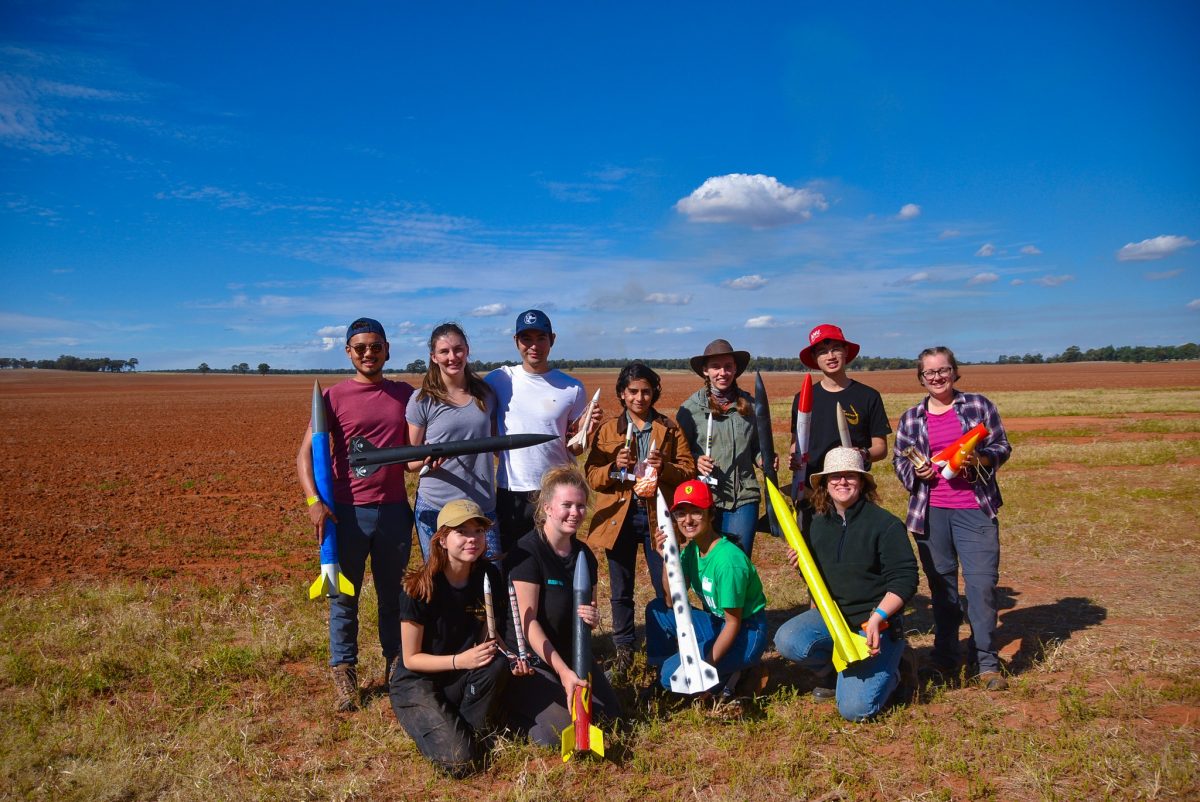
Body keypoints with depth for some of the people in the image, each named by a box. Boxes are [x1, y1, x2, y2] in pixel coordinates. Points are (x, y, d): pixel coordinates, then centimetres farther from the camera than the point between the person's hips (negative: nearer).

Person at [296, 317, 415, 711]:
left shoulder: (405, 394, 7)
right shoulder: (335, 396, -2)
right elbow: (306, 451, -7)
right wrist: (313, 500, -20)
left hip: (394, 510, 2)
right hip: (348, 512, -2)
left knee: (393, 595, 14)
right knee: (344, 597, 8)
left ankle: (396, 665, 29)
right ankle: (343, 675, 21)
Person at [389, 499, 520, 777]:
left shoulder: (488, 576, -9)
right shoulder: (419, 588, -22)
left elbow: (489, 635, 2)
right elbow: (411, 659, -15)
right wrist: (459, 660, -29)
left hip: (461, 680, 5)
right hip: (416, 682, -4)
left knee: (497, 662, -28)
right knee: (460, 761, -23)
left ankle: (472, 731, -3)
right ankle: (428, 722, 8)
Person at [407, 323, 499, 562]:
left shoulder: (486, 394, 6)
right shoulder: (423, 400, -3)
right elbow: (409, 461, 0)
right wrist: (428, 460, -20)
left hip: (483, 505, 3)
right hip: (436, 507, -2)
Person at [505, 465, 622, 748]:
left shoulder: (584, 554, 2)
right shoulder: (527, 552, -19)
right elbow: (528, 622, -21)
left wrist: (592, 618, -13)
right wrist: (563, 671, -24)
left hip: (572, 655, 7)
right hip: (533, 661, -7)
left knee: (611, 715, 1)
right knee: (562, 732, -18)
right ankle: (516, 706, 9)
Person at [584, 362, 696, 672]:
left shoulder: (670, 429, 6)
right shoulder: (608, 429, 5)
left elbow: (689, 470, 1)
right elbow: (591, 475, 1)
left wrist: (664, 467, -17)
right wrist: (614, 467, -18)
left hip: (657, 515, 0)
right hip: (619, 515, 1)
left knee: (665, 586, 3)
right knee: (621, 589, 10)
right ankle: (623, 647, 26)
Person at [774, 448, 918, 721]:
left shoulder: (886, 524, -11)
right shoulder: (819, 523, 8)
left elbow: (905, 578, -13)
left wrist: (877, 617, -25)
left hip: (875, 624, -5)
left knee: (854, 708, -19)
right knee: (787, 640, -25)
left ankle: (885, 671, 16)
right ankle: (832, 671, 8)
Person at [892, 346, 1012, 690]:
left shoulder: (979, 405, 4)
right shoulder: (911, 418, 9)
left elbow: (1001, 447, 4)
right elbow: (898, 460, 13)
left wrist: (979, 460, -16)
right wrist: (914, 472, -8)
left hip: (975, 510, -2)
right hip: (930, 513, 2)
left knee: (982, 584, -5)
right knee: (941, 585, 10)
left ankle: (986, 663, 9)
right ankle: (945, 658, 23)